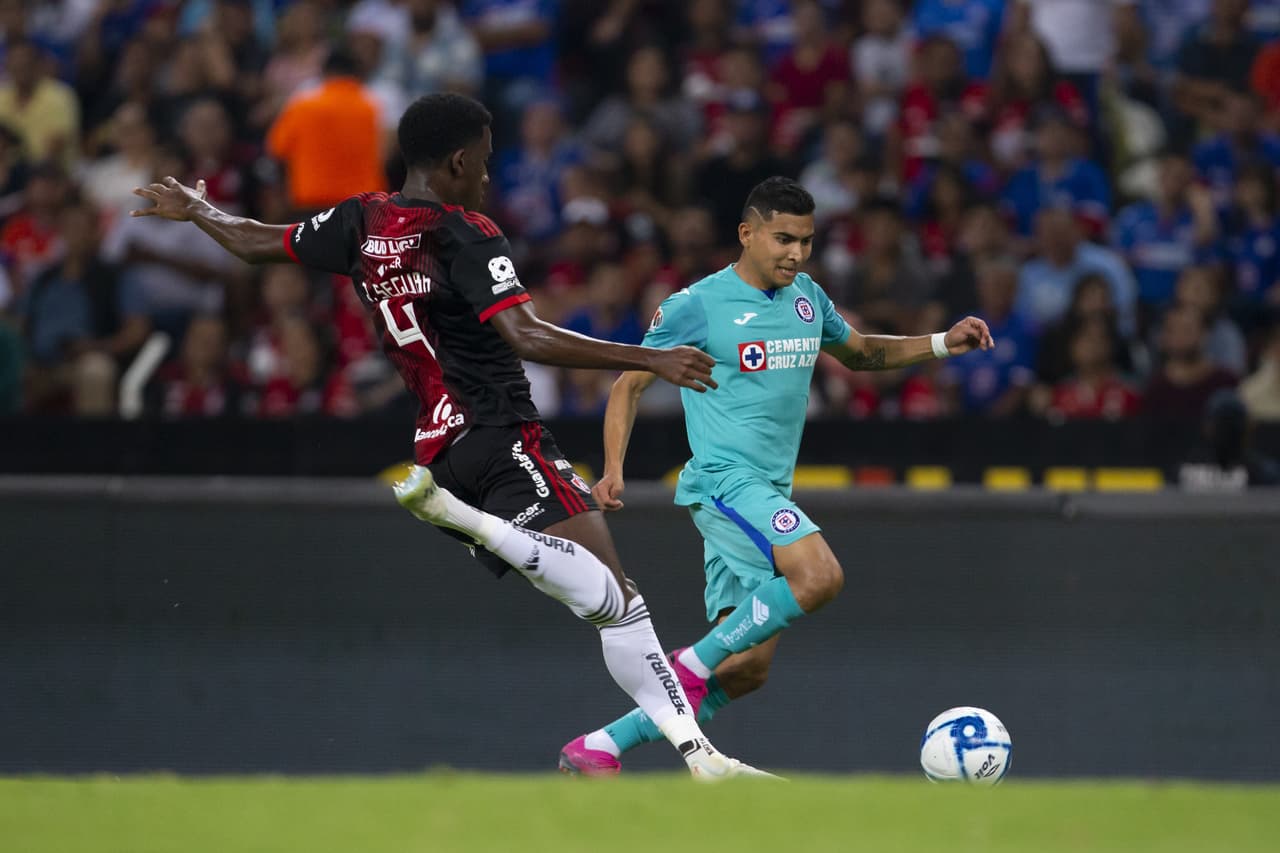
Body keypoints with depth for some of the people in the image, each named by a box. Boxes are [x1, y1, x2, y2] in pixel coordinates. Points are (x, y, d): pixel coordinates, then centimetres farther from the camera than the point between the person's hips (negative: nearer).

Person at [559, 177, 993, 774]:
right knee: (819, 574, -31)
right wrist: (614, 469, -13)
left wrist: (943, 344, 18)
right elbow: (629, 384, -1)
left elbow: (858, 354, 31)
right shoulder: (697, 305, -7)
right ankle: (693, 664, -15)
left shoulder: (807, 298, 13)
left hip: (770, 495, 8)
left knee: (746, 667, 2)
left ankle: (594, 751, 8)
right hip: (723, 479, -8)